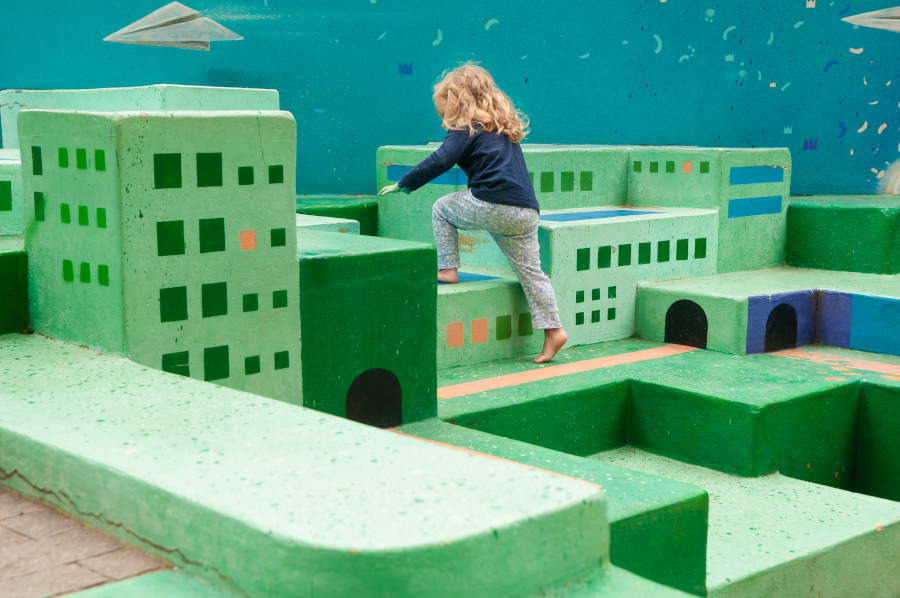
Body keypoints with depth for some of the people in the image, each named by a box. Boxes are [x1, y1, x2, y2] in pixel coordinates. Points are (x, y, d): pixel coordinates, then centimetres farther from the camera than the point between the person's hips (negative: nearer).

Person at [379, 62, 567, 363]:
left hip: (493, 206, -7)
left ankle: (447, 270, 12)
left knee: (442, 208, 16)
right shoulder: (505, 127, 25)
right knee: (531, 272, 12)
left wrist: (403, 184, -2)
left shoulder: (467, 130, 1)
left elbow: (439, 161, -10)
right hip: (527, 211, 7)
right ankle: (553, 330, 8)